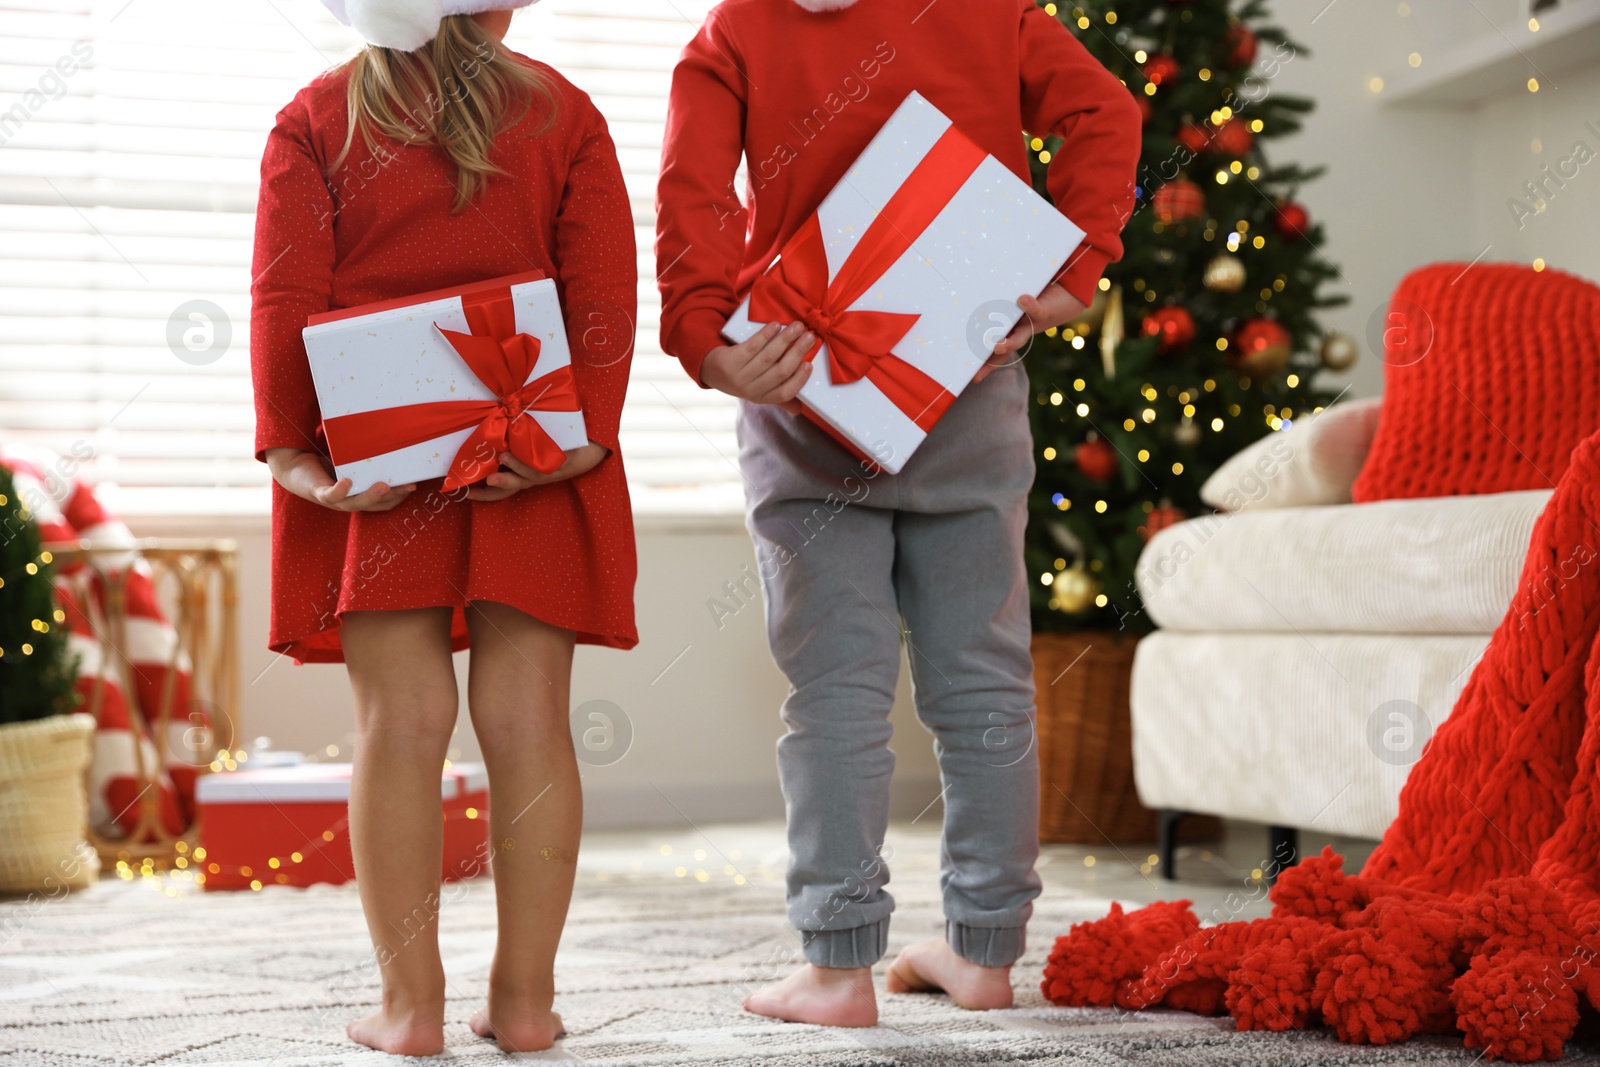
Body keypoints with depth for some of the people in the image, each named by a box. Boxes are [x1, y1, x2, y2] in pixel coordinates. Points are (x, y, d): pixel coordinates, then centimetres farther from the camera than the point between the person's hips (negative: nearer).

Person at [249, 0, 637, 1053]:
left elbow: (283, 301, -2)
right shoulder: (564, 112, 9)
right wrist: (585, 434, -8)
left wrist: (292, 448, -6)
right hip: (539, 452, 0)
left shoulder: (314, 120, 8)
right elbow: (606, 292, -2)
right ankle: (526, 996, 7)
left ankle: (411, 1002, 3)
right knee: (526, 718, 2)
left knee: (401, 720, 1)